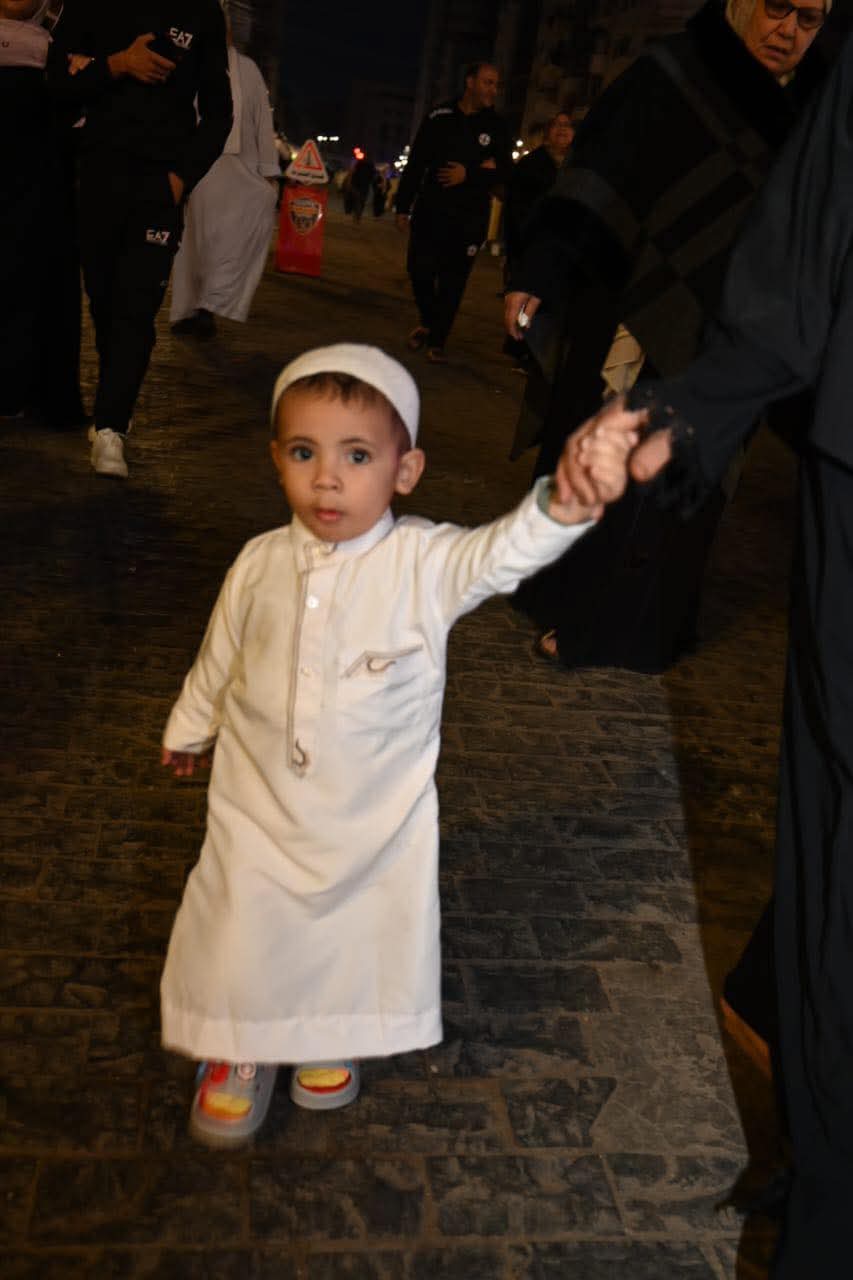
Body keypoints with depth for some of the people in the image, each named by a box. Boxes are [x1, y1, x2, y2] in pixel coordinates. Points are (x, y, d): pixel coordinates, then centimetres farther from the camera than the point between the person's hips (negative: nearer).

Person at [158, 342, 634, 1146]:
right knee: (243, 933, 13)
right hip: (260, 806, 2)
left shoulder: (425, 564, -19)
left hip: (377, 818, -1)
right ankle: (241, 1052, 43)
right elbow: (219, 659, 8)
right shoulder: (261, 563, -9)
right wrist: (189, 729, 24)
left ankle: (334, 1040, 50)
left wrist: (566, 502, -60)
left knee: (362, 937, 18)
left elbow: (506, 551, -39)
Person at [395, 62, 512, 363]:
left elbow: (503, 172, 2)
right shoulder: (440, 116, 2)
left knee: (452, 282, -1)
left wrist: (469, 175, -13)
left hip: (470, 217, 0)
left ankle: (436, 341, 9)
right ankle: (427, 322, 23)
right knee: (420, 270, -4)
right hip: (430, 209, 0)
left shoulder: (495, 126, 3)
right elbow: (415, 164, 4)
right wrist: (403, 206, 1)